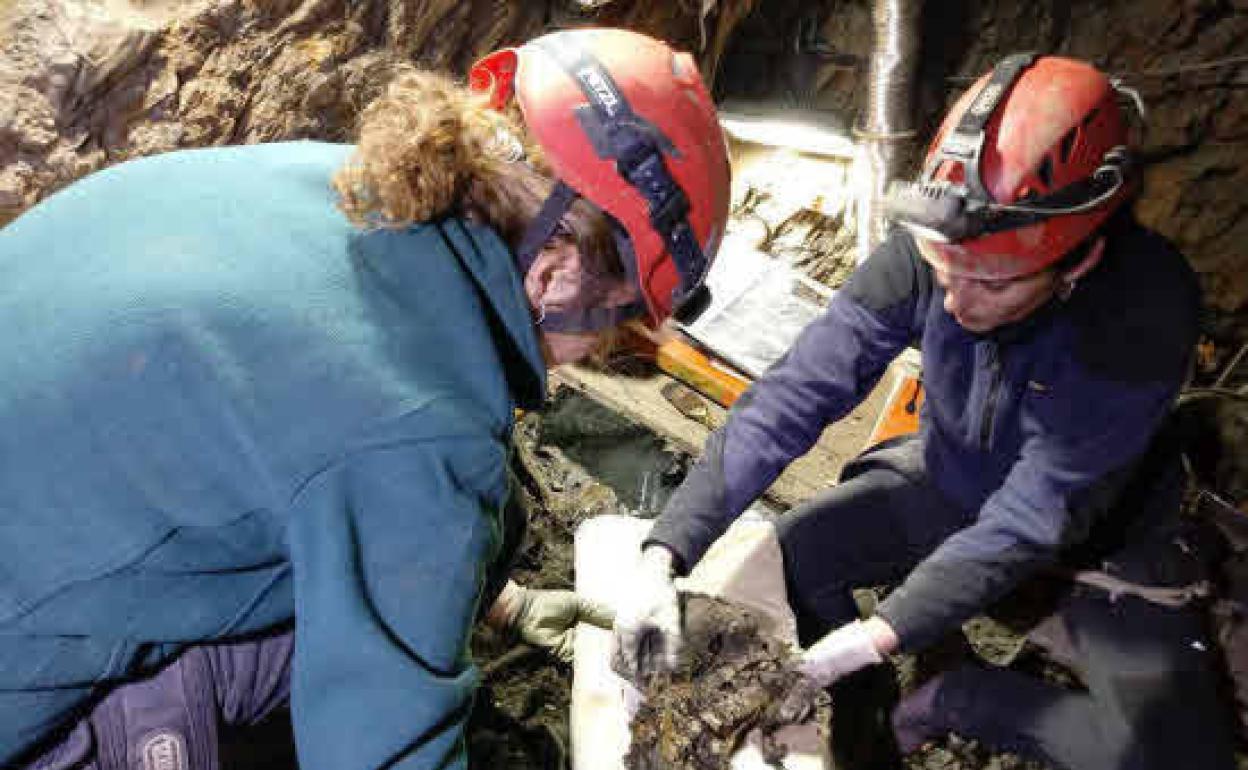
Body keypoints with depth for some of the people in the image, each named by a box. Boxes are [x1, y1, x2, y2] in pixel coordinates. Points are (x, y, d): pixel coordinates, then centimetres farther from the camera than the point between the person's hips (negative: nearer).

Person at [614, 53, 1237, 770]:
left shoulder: (1146, 309, -34)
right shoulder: (921, 254, -26)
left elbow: (1031, 519, -31)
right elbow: (793, 395, -29)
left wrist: (874, 638, -35)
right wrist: (663, 555, -36)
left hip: (1096, 530, -2)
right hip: (945, 485, 2)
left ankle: (961, 699, 6)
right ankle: (862, 710, 12)